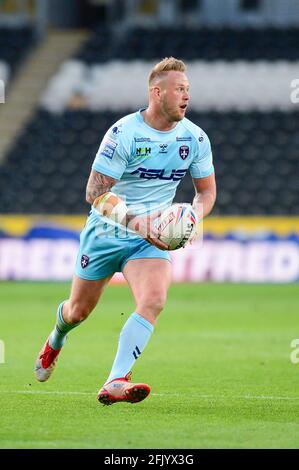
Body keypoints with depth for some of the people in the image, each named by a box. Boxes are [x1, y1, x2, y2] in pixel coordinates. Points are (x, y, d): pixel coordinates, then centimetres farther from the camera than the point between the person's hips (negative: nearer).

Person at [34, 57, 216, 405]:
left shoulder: (195, 138, -5)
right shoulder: (124, 133, -19)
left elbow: (206, 190, 9)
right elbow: (95, 193, -21)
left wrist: (194, 215, -15)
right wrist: (135, 221, -35)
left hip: (151, 238, 2)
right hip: (106, 232, -2)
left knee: (153, 301, -25)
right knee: (79, 311, 13)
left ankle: (115, 383, -29)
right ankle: (55, 342, 50)